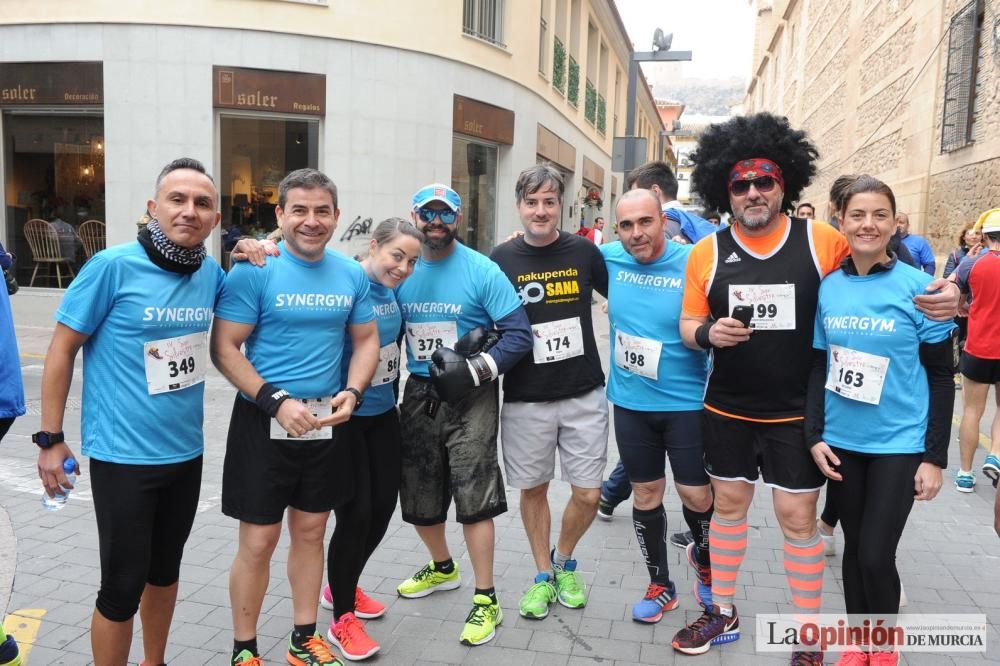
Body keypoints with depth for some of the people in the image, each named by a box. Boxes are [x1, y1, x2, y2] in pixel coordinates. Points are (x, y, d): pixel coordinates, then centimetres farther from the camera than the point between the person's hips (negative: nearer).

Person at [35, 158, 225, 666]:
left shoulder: (211, 273, -1)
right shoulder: (112, 266, -15)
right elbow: (61, 349, -9)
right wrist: (50, 439, -9)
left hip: (186, 452, 5)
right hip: (123, 455, -5)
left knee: (165, 569, 20)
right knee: (122, 585, 3)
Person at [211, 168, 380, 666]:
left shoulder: (352, 274, 2)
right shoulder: (254, 270, -11)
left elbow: (367, 340, 9)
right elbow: (224, 348, -12)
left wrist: (351, 392, -9)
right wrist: (277, 401, -21)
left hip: (327, 422, 4)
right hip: (264, 422, -4)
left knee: (310, 532, 15)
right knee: (258, 541, 4)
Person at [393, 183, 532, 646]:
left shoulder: (482, 272, -10)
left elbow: (520, 335, -12)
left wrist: (475, 370, -21)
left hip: (470, 398, -5)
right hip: (420, 394, 5)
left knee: (473, 498, -5)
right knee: (418, 497, 15)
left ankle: (486, 600, 12)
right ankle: (442, 567, 42)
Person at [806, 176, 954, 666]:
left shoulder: (918, 287, -10)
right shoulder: (828, 287, -1)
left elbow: (941, 378, -6)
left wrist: (935, 457, -8)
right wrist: (814, 435, -1)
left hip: (900, 444, -3)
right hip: (842, 442, 3)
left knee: (876, 555, -3)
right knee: (854, 546, 14)